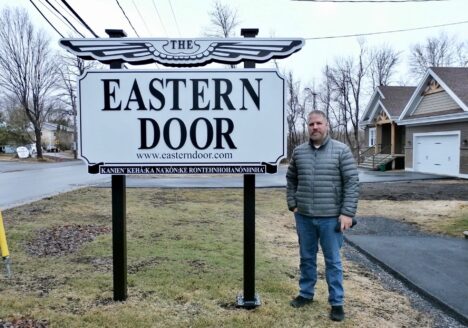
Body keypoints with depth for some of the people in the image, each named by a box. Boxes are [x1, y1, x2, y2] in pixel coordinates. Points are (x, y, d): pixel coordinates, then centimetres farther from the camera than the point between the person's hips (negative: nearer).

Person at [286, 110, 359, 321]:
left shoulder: (341, 151, -4)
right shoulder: (298, 152, 6)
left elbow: (352, 183, -7)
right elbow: (291, 179, 16)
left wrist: (347, 212, -12)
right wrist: (292, 204, 7)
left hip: (330, 217, -3)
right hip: (303, 217, 3)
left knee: (333, 261, 7)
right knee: (306, 258, 16)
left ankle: (337, 302, 20)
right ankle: (306, 293, 32)